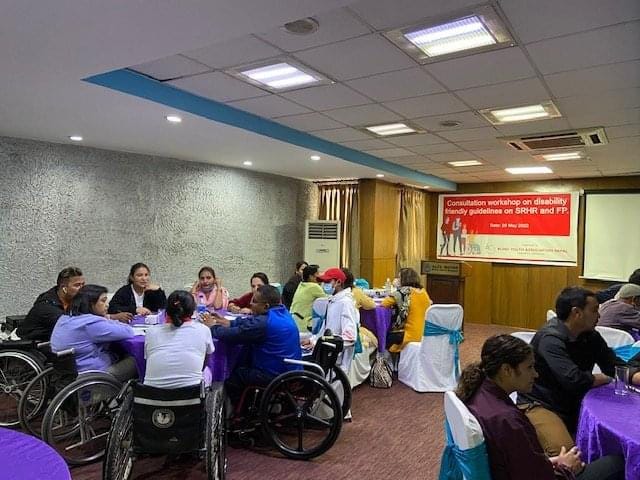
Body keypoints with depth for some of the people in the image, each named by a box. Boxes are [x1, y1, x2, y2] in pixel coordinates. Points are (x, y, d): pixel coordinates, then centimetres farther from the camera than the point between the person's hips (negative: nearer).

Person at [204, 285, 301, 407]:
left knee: (231, 380, 11)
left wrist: (213, 327, 2)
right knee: (241, 367, 26)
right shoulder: (282, 311, 4)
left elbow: (232, 336, -16)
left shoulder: (263, 323, -25)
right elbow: (250, 321, 16)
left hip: (275, 377, -9)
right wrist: (229, 323, 9)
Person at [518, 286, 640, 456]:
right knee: (564, 451, -29)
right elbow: (574, 381, -29)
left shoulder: (590, 336, 5)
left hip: (573, 404, 9)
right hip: (539, 405, -8)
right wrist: (603, 378, -9)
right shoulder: (550, 339, -23)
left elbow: (614, 365, 11)